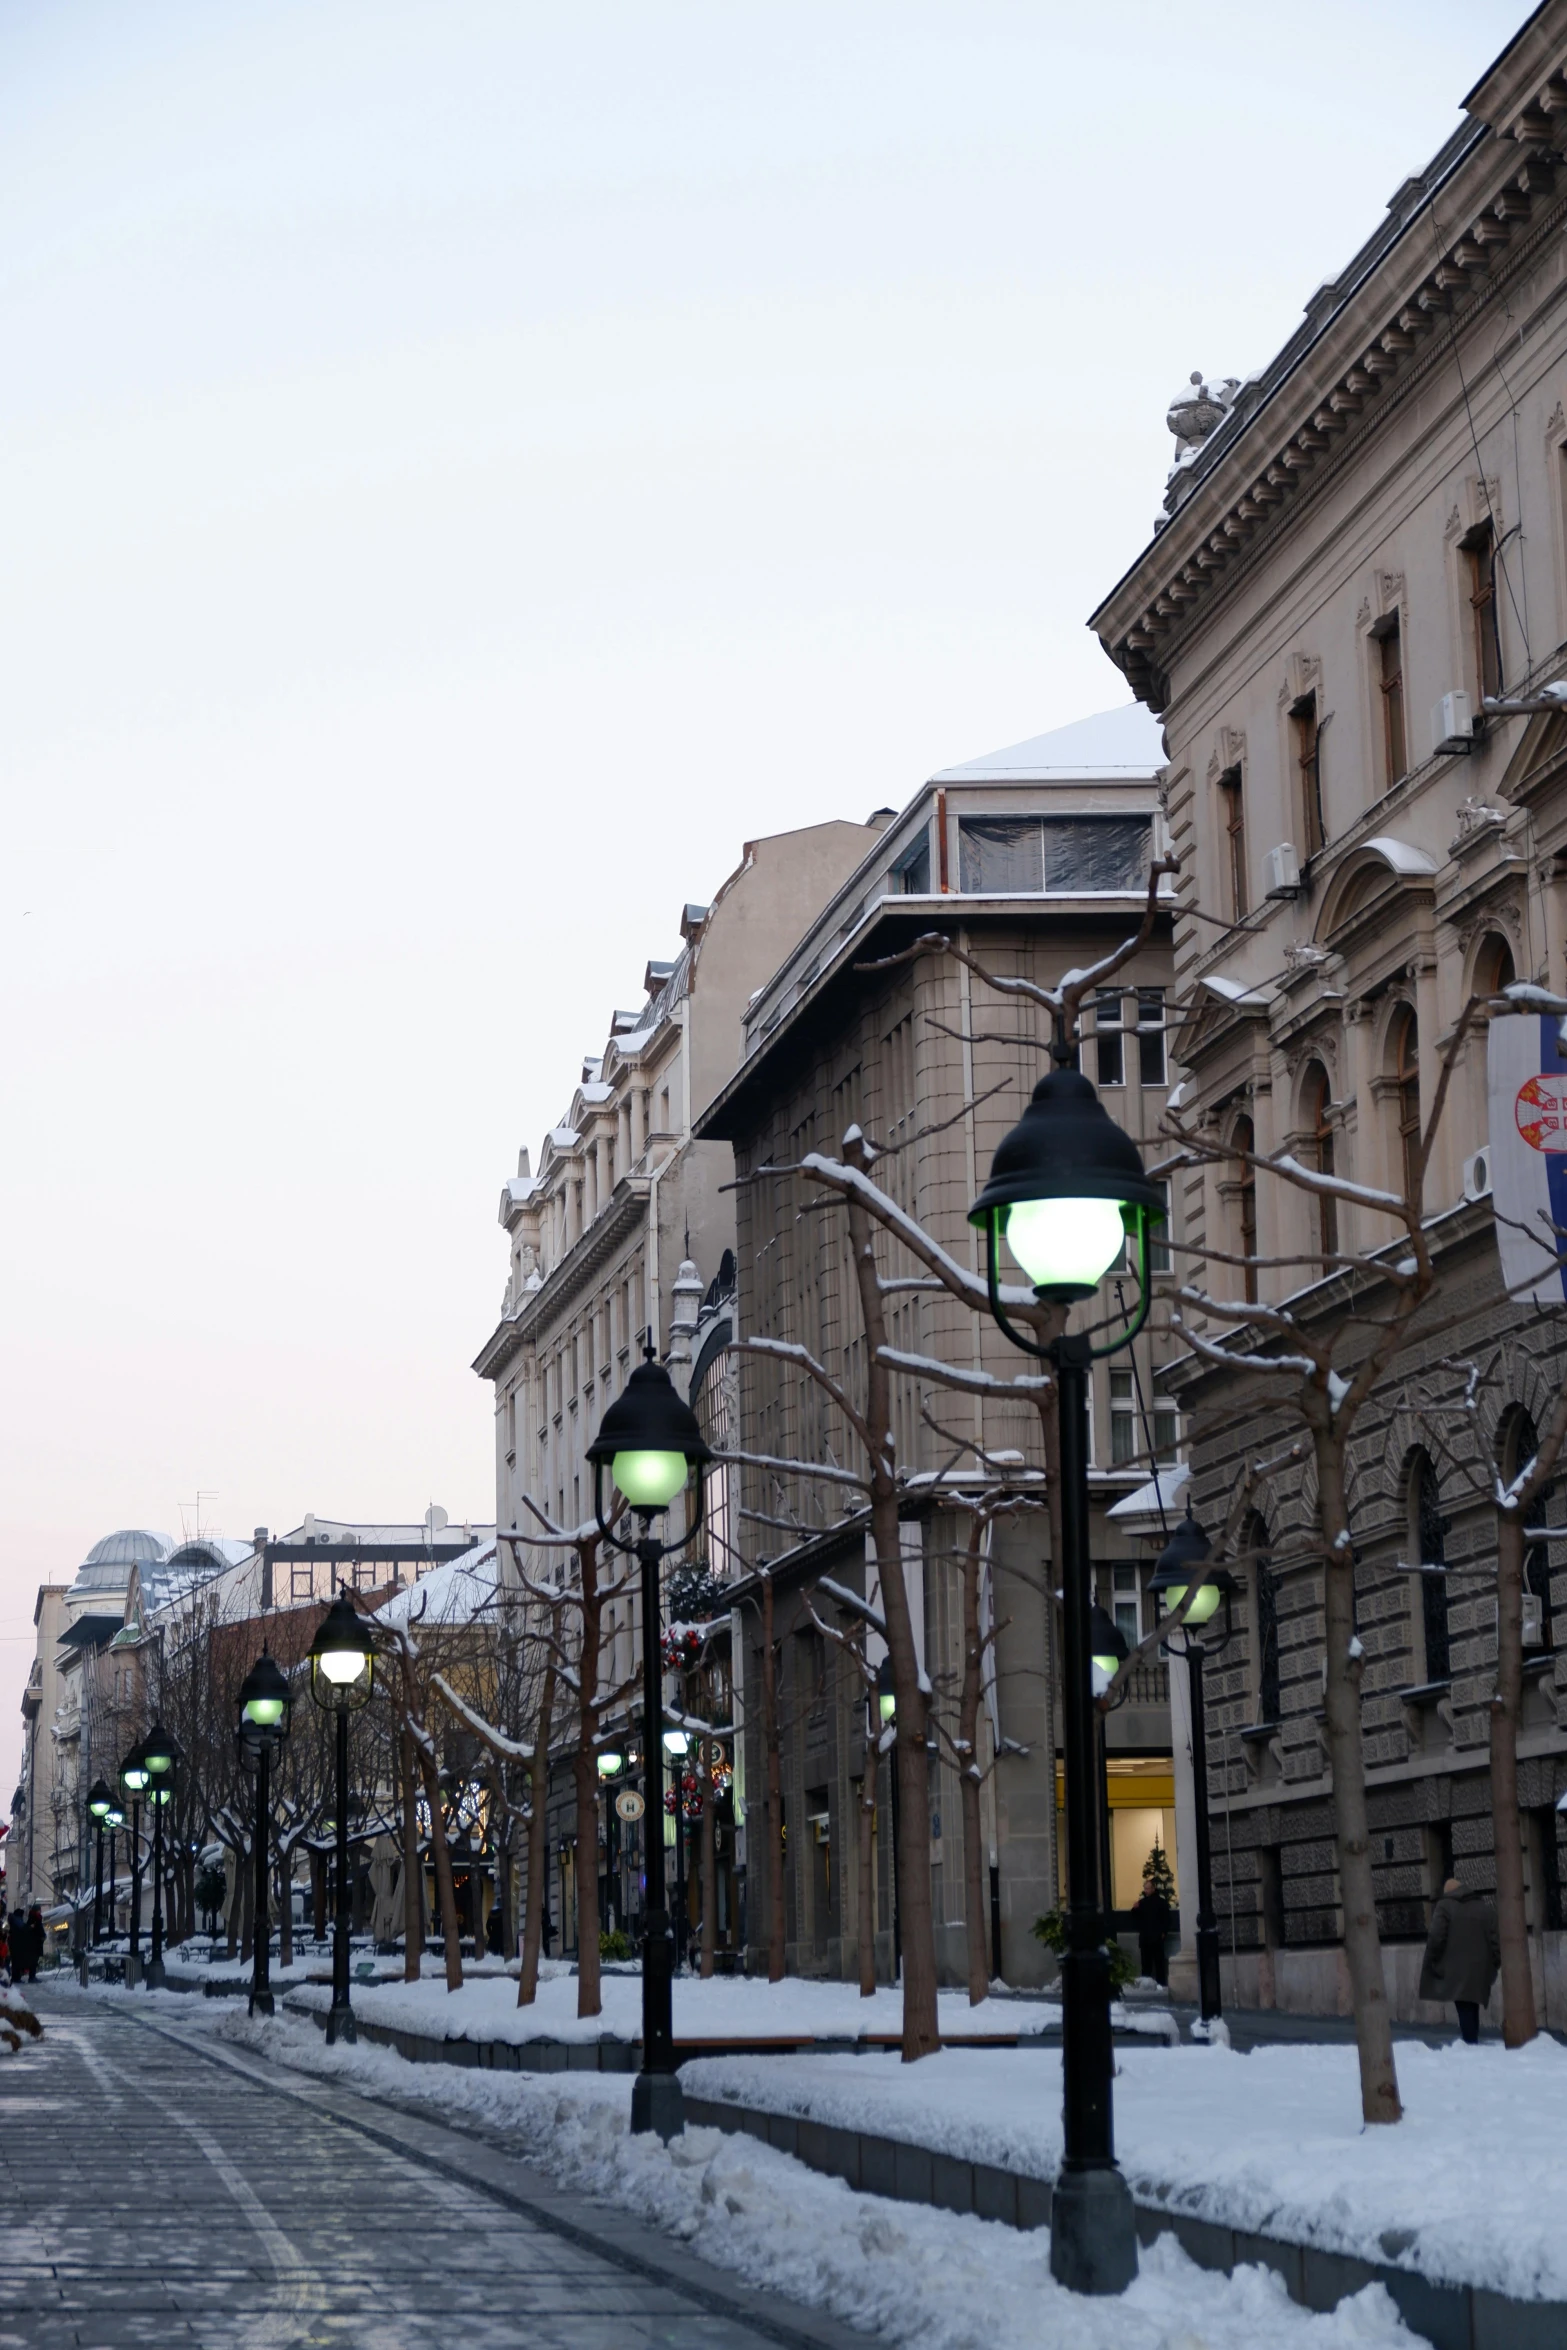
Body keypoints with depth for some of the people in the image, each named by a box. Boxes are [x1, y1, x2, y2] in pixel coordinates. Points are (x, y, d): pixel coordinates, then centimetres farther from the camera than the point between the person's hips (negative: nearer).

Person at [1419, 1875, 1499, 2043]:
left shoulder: (1444, 1907, 0)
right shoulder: (1485, 1907, 13)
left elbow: (1436, 1938, -8)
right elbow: (1495, 1938, 8)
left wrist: (1432, 1963, 2)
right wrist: (1494, 1964, 12)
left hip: (1455, 1971, -4)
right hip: (1479, 1970, 4)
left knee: (1465, 2010, -7)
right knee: (1471, 2009, 12)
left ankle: (1470, 2043, -15)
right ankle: (1472, 2044, 12)